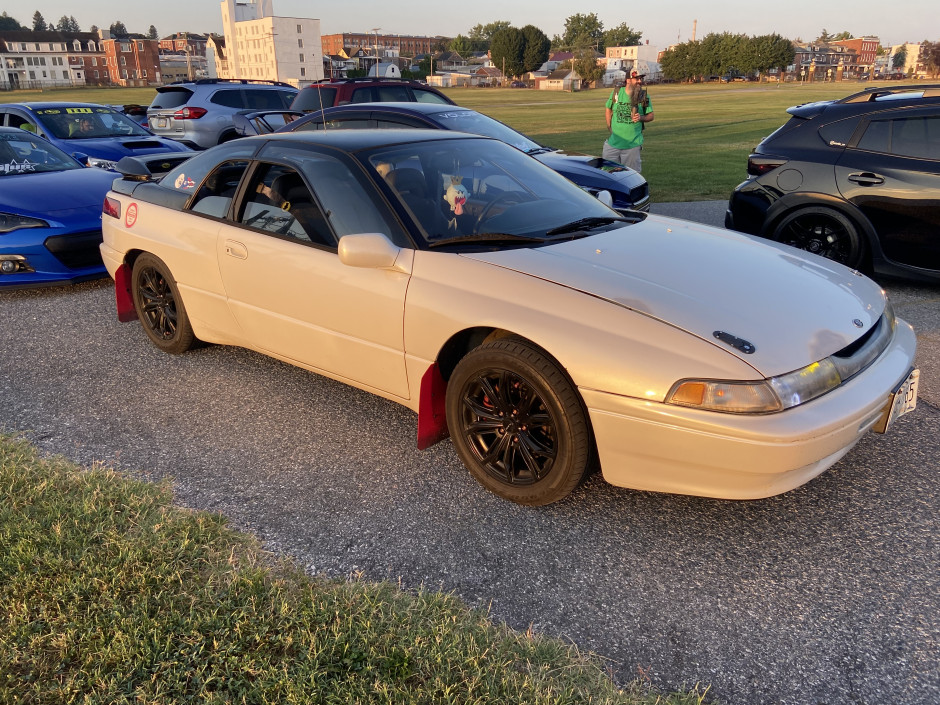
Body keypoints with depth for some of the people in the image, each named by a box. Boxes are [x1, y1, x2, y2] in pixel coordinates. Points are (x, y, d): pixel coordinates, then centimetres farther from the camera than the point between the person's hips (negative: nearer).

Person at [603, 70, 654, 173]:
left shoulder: (644, 96, 2)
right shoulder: (616, 93, 2)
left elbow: (650, 116, 6)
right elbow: (609, 110, 16)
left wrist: (641, 118, -15)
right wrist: (609, 128, 9)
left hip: (633, 143, -1)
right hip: (613, 141, 1)